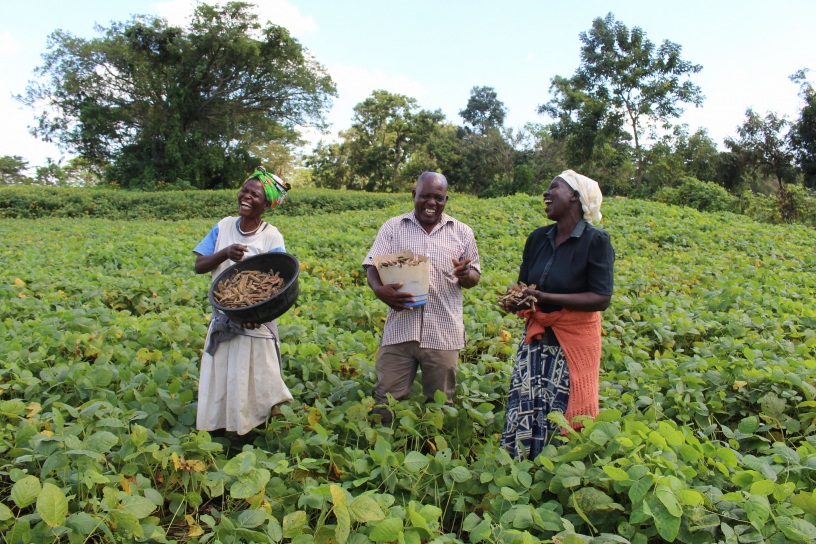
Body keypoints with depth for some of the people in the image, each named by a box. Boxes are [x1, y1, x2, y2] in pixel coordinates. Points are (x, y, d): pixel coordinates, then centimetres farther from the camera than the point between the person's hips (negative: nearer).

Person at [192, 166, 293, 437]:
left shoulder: (271, 237, -7)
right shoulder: (223, 227, 4)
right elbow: (199, 266, -1)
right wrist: (225, 252, -21)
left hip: (255, 323, -4)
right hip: (222, 322, 4)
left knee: (253, 383, 1)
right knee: (217, 383, 10)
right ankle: (220, 429, 28)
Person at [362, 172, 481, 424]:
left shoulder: (462, 232, 8)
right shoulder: (393, 227, 6)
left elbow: (474, 278, 11)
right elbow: (372, 266, 1)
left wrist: (466, 276, -14)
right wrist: (379, 290, -22)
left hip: (444, 334, 1)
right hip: (400, 330, 0)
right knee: (386, 400, 4)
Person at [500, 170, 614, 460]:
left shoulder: (596, 241, -10)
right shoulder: (538, 238, 8)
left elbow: (601, 299, -16)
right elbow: (524, 283, 13)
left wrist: (545, 298, -22)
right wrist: (516, 299, -11)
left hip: (575, 341, -5)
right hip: (537, 338, 5)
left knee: (562, 415, -1)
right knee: (522, 409, 0)